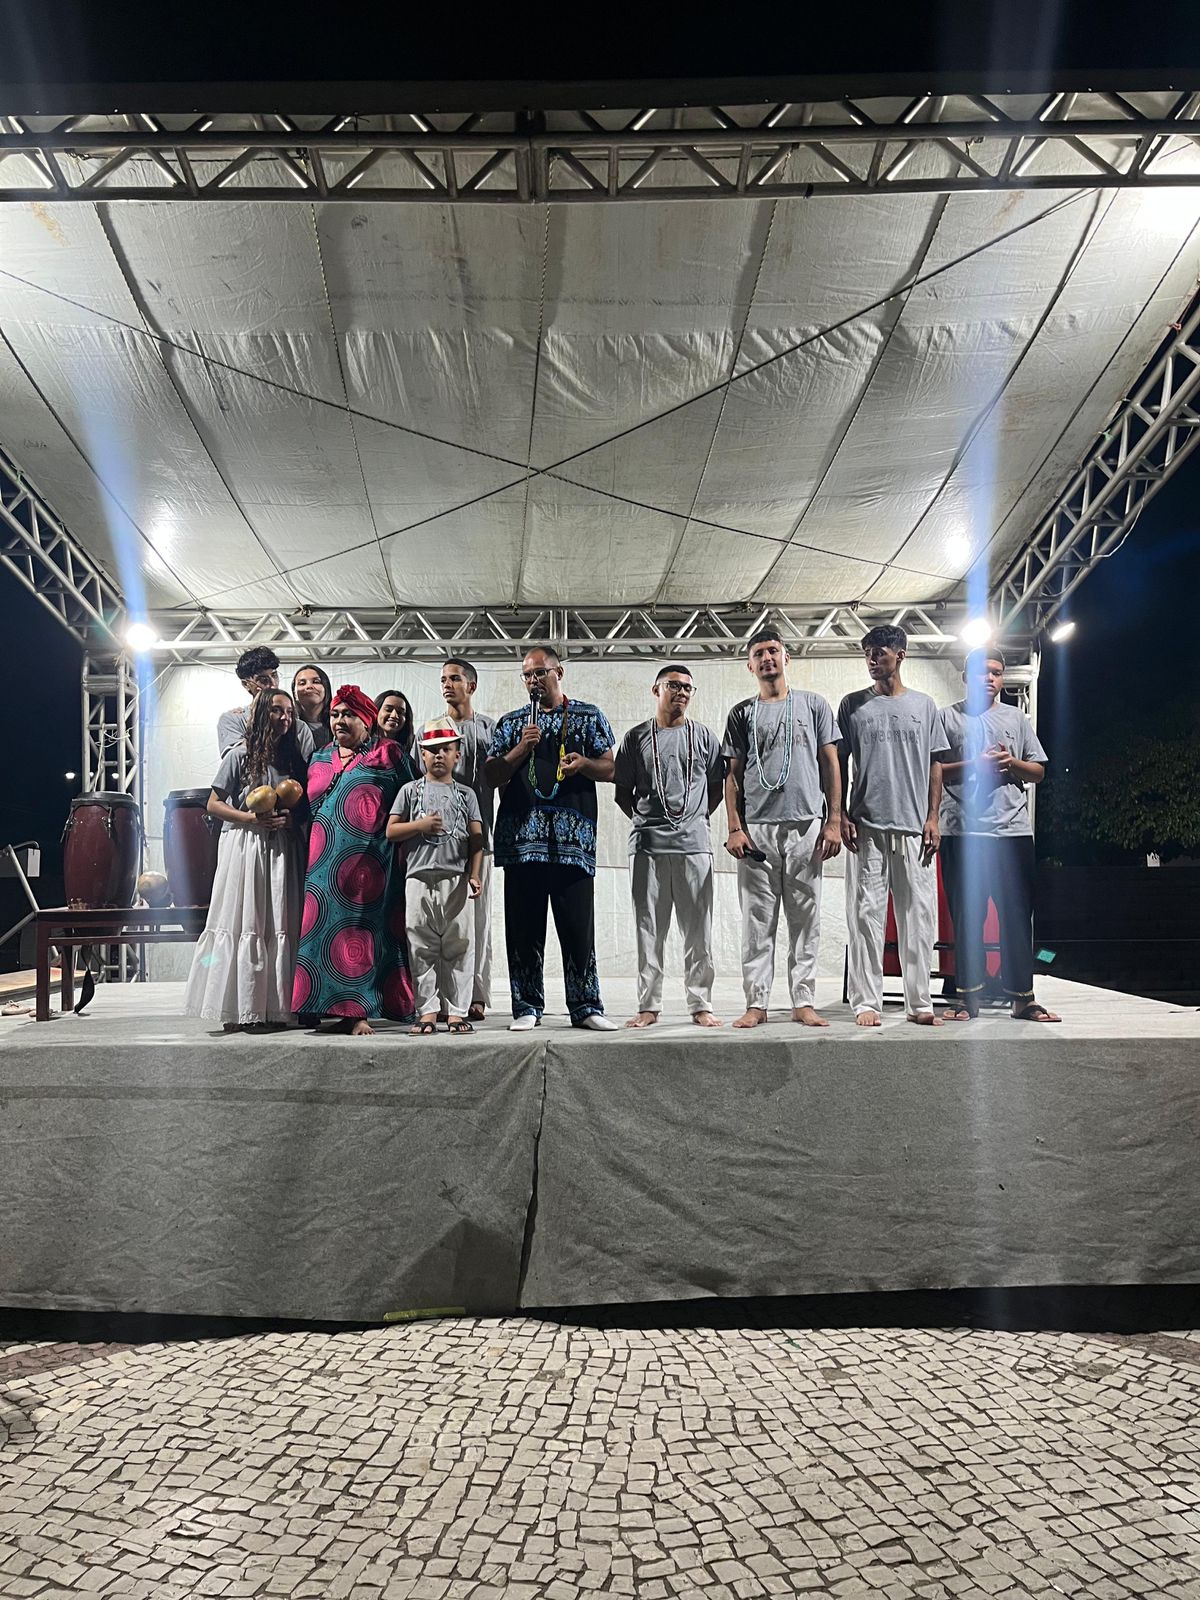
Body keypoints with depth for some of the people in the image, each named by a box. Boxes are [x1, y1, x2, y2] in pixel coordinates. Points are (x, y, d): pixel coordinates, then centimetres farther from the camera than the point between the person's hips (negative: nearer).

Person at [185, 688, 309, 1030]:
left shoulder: (293, 758, 12)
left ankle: (274, 1006, 8)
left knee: (279, 925, 2)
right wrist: (250, 818, -14)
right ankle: (237, 1010, -2)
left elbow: (304, 808, 17)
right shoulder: (240, 754, -1)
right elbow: (213, 804, -2)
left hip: (281, 849, 5)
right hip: (244, 847, -4)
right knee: (242, 923, -6)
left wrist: (292, 819, -4)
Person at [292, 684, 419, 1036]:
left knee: (361, 928, -7)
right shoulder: (320, 758, 19)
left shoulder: (387, 754, 5)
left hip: (370, 860, -4)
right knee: (319, 926, 0)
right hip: (325, 858, 5)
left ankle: (356, 1011, -5)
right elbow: (305, 806, 24)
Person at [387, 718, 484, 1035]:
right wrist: (421, 825, -8)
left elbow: (476, 839, 7)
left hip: (456, 880, 0)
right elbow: (391, 831, 8)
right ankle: (427, 1012, 5)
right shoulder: (411, 790, 12)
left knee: (458, 947, -1)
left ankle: (457, 1011, 3)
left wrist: (474, 875, -4)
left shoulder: (465, 794, 13)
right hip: (419, 878, 0)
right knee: (422, 948, 1)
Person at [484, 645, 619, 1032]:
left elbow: (609, 769, 10)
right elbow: (492, 776, 10)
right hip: (522, 837, 2)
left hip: (573, 838, -2)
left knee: (578, 927, -2)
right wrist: (521, 749, -5)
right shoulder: (511, 722, 17)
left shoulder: (589, 716, 13)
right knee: (524, 928, 3)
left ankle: (586, 1007, 7)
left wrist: (583, 763, -10)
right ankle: (527, 1008, 12)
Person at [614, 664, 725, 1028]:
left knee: (698, 929, 1)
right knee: (649, 928, 3)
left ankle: (701, 1005, 8)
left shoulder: (704, 736, 10)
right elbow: (622, 791, 13)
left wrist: (699, 816, 7)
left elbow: (718, 785, 16)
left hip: (693, 842, 0)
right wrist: (643, 819, 6)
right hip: (647, 844, 0)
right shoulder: (637, 737, 9)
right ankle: (648, 1006, 9)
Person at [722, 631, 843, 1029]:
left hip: (806, 824, 0)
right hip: (756, 828, 0)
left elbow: (830, 764, 8)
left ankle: (803, 1002, 8)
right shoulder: (742, 713, 12)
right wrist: (734, 827, -2)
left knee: (805, 920, 2)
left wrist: (834, 821, -1)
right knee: (757, 921, 1)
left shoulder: (813, 704, 11)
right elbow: (733, 773, 9)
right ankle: (756, 1004, 6)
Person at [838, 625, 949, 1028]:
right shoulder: (853, 705, 8)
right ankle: (867, 1002, 3)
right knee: (866, 915, -2)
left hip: (915, 826, 1)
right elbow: (838, 763, 8)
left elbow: (935, 765, 11)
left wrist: (933, 818, 2)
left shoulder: (924, 705, 11)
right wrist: (840, 815, -1)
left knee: (918, 916, 2)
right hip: (867, 827, -1)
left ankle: (919, 1003, 9)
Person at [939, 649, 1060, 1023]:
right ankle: (967, 997, 8)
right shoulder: (947, 717, 9)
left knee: (1018, 915, 1)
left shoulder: (1017, 719, 17)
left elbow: (1039, 772, 16)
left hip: (1013, 829, 2)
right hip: (962, 831, -2)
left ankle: (1022, 997, 7)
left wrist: (1012, 763, -5)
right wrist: (974, 765, -11)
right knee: (966, 917, 2)